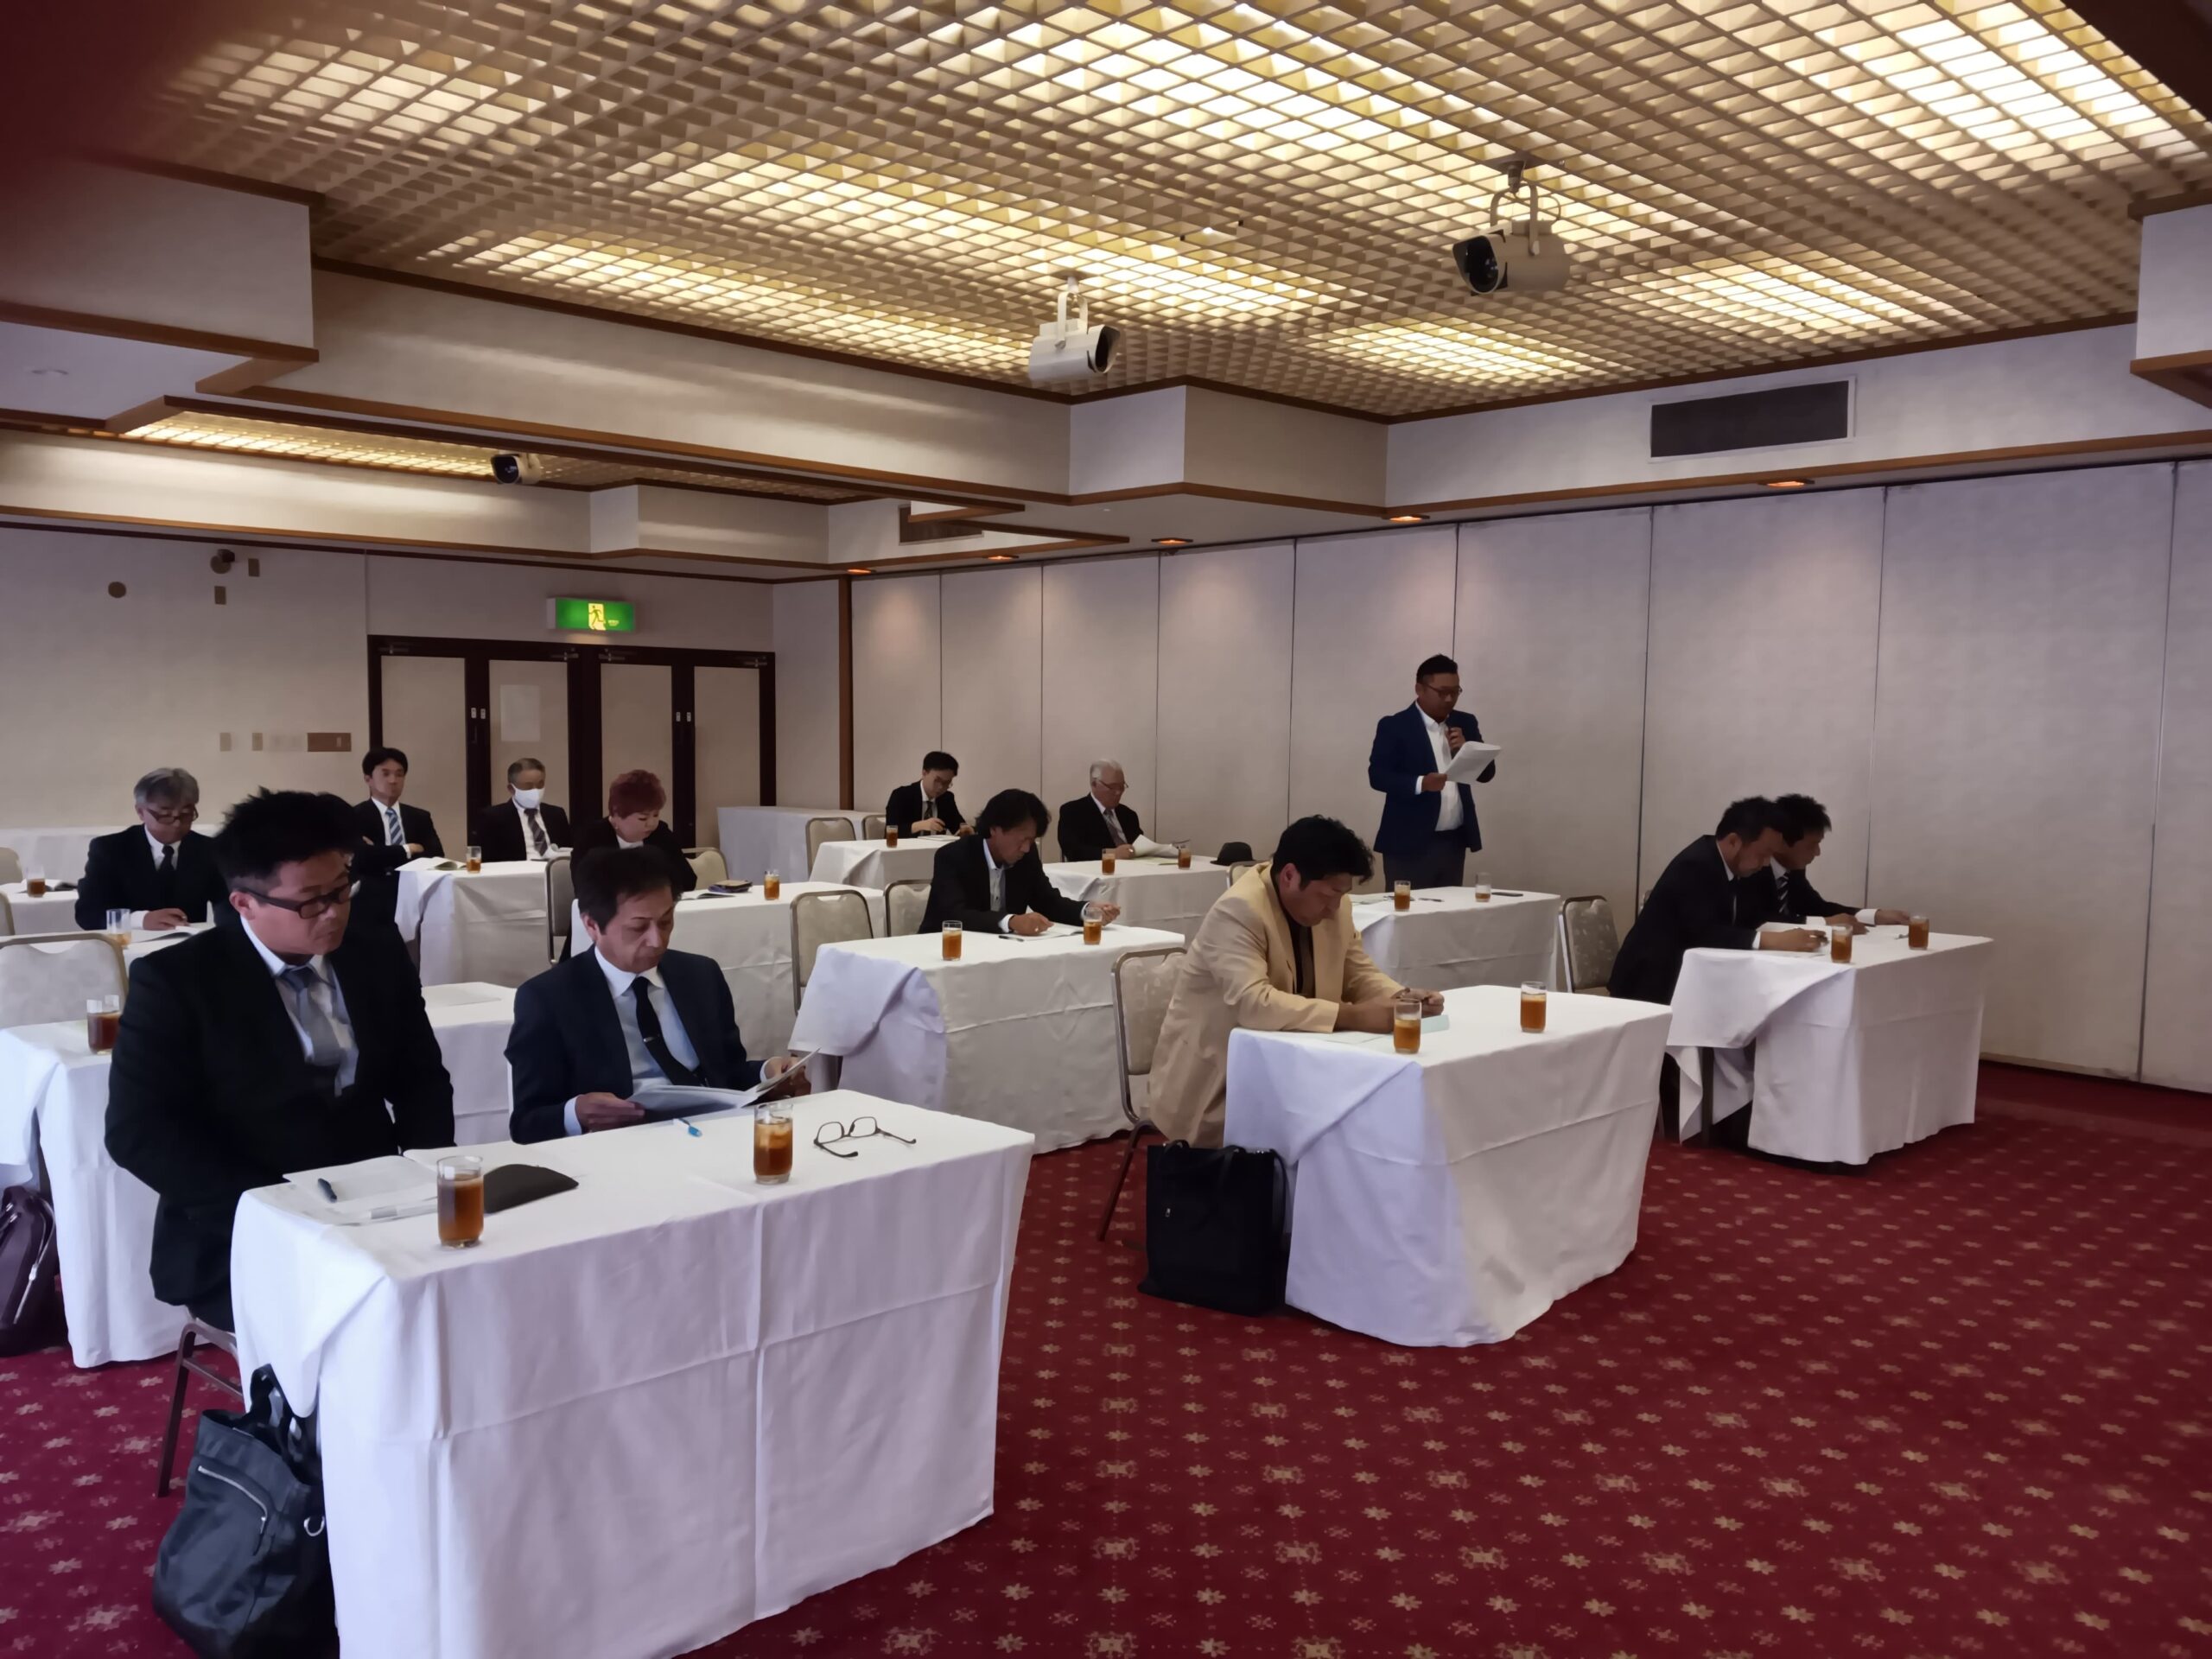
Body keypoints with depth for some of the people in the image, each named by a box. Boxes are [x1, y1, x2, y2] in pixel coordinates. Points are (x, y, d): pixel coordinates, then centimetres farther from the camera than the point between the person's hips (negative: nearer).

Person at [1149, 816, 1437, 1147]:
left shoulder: (1334, 905, 0)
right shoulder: (1239, 910, -24)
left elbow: (1359, 974, 10)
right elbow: (1253, 1004, -35)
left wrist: (1404, 998, -11)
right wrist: (1352, 1016, -37)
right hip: (1215, 1080, -7)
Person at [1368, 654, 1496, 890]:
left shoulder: (1465, 723, 12)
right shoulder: (1394, 726, -4)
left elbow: (1486, 773, 11)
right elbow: (1377, 775, -11)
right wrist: (1421, 783, -25)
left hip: (1455, 842, 5)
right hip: (1410, 843, -5)